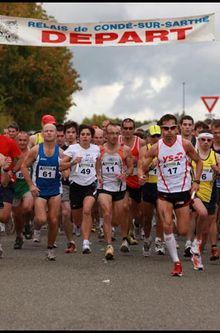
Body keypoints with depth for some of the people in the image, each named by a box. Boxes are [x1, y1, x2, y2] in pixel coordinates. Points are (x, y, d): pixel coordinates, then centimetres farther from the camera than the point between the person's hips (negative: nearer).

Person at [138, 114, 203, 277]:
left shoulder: (185, 143, -6)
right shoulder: (156, 148, -6)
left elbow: (198, 161, 8)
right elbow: (142, 167, 0)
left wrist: (196, 181, -2)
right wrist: (141, 175, -24)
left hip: (183, 190, 0)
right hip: (164, 191, 0)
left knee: (183, 231, 1)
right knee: (168, 227, -14)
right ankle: (176, 263, -2)